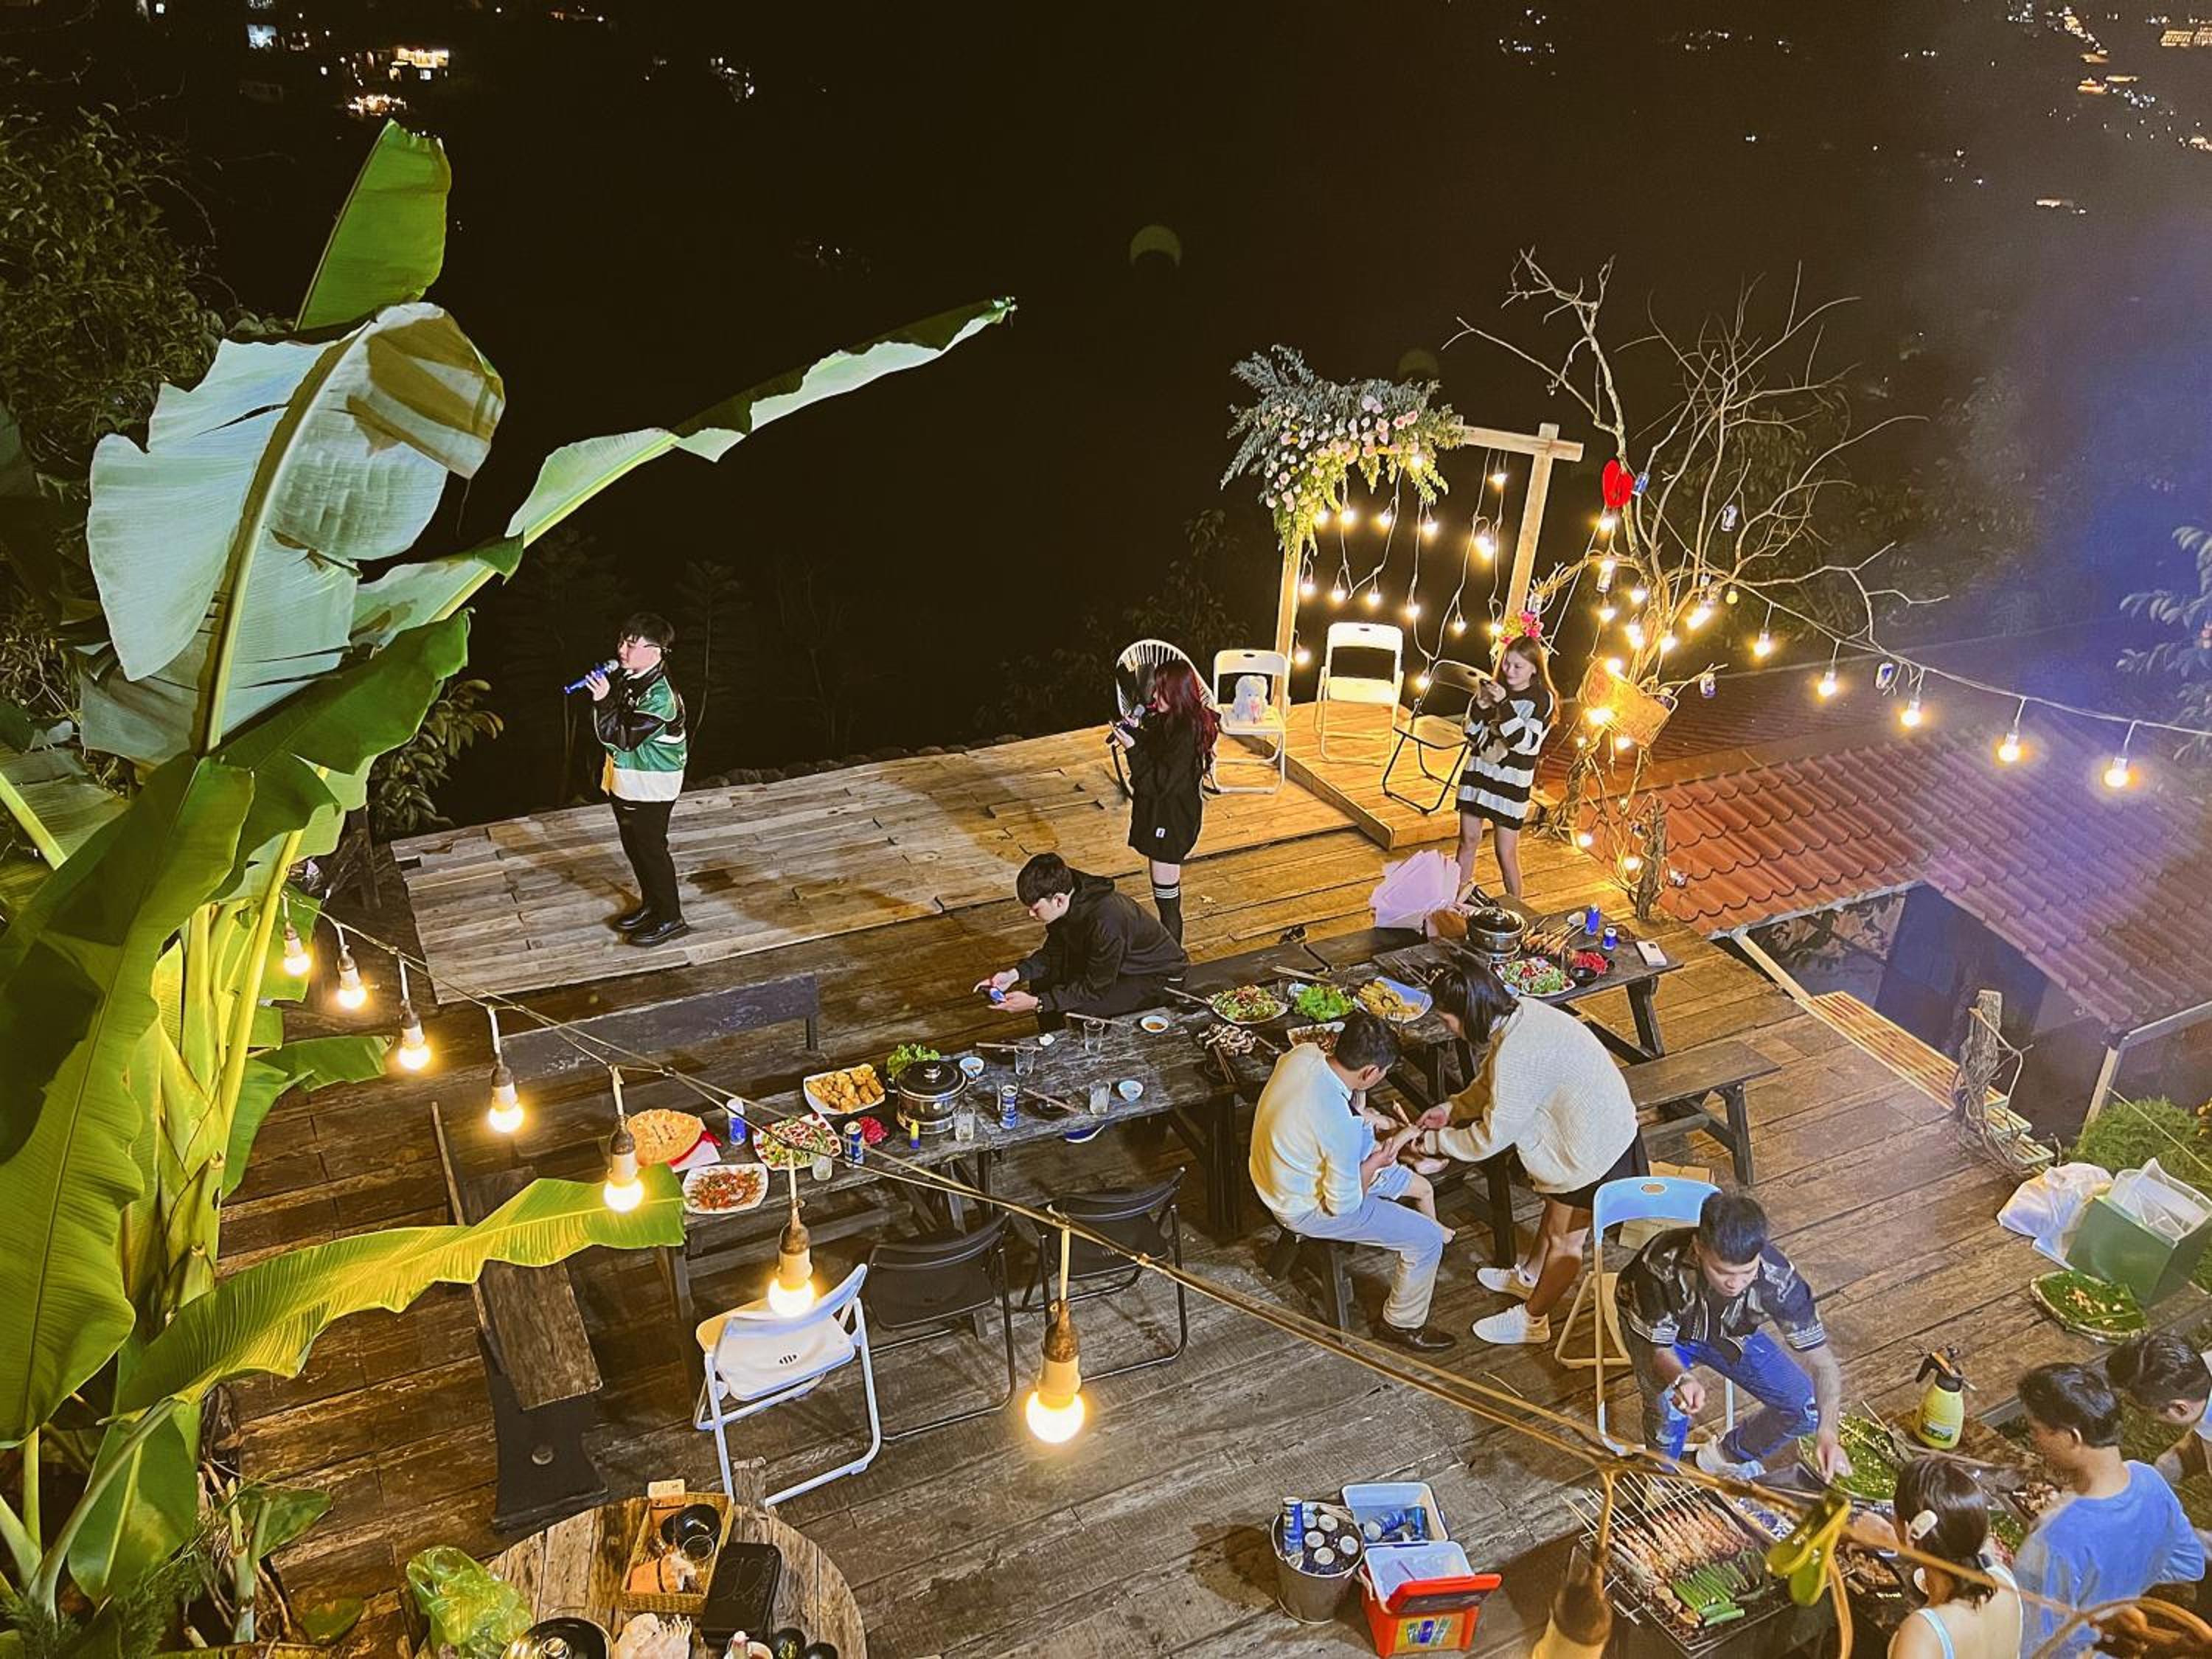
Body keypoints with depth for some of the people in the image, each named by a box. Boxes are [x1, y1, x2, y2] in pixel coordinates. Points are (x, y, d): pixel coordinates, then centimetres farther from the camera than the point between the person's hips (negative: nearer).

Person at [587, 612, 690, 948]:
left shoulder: (659, 696, -26)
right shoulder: (628, 679, 2)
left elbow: (622, 738, -28)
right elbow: (612, 733, 15)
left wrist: (603, 701, -30)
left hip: (650, 789, -9)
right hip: (625, 782, 9)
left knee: (652, 850, 2)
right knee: (633, 847, 20)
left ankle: (670, 919, 15)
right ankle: (650, 905, 37)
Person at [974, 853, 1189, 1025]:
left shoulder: (1106, 924, -39)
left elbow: (1095, 988, -28)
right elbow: (1055, 951, 1)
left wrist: (1036, 1003, -27)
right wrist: (1014, 974, -14)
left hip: (1158, 975, -8)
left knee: (1082, 1009, -26)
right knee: (1042, 977, 2)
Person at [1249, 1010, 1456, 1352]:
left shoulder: (1302, 1054, -17)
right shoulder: (1340, 1124, -38)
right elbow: (1344, 1204, -24)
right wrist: (1376, 1162, -9)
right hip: (1307, 1210, -8)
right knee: (1428, 1241, 0)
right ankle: (1404, 1324, 20)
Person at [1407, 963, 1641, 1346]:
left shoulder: (1516, 1054, -34)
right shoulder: (1519, 1013, -6)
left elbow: (1493, 1136, -23)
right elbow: (1492, 1082, 13)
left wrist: (1437, 1142, -10)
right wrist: (1452, 1109, 6)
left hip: (1594, 1145, -9)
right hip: (1604, 1123, 9)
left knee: (1565, 1239, 11)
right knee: (1554, 1207, 29)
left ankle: (1532, 1321, 30)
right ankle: (1529, 1276, 52)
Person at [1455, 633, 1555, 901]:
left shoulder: (1542, 699, -9)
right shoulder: (1495, 689, 4)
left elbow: (1526, 742, -19)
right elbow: (1471, 733, 7)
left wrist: (1504, 705, -26)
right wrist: (1479, 705, -11)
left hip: (1511, 782, -4)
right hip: (1478, 773, 4)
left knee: (1507, 853, 0)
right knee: (1468, 840, 11)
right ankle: (1458, 898, 25)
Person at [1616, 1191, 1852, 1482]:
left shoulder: (1778, 1277, -35)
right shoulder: (1664, 1264, -41)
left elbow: (1823, 1362, -28)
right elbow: (1659, 1347, -28)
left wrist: (1827, 1433, -44)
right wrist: (1681, 1379, -52)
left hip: (1732, 1335, 3)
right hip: (1654, 1327, -3)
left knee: (1807, 1410, -11)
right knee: (1667, 1411, -29)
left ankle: (1727, 1455, 18)